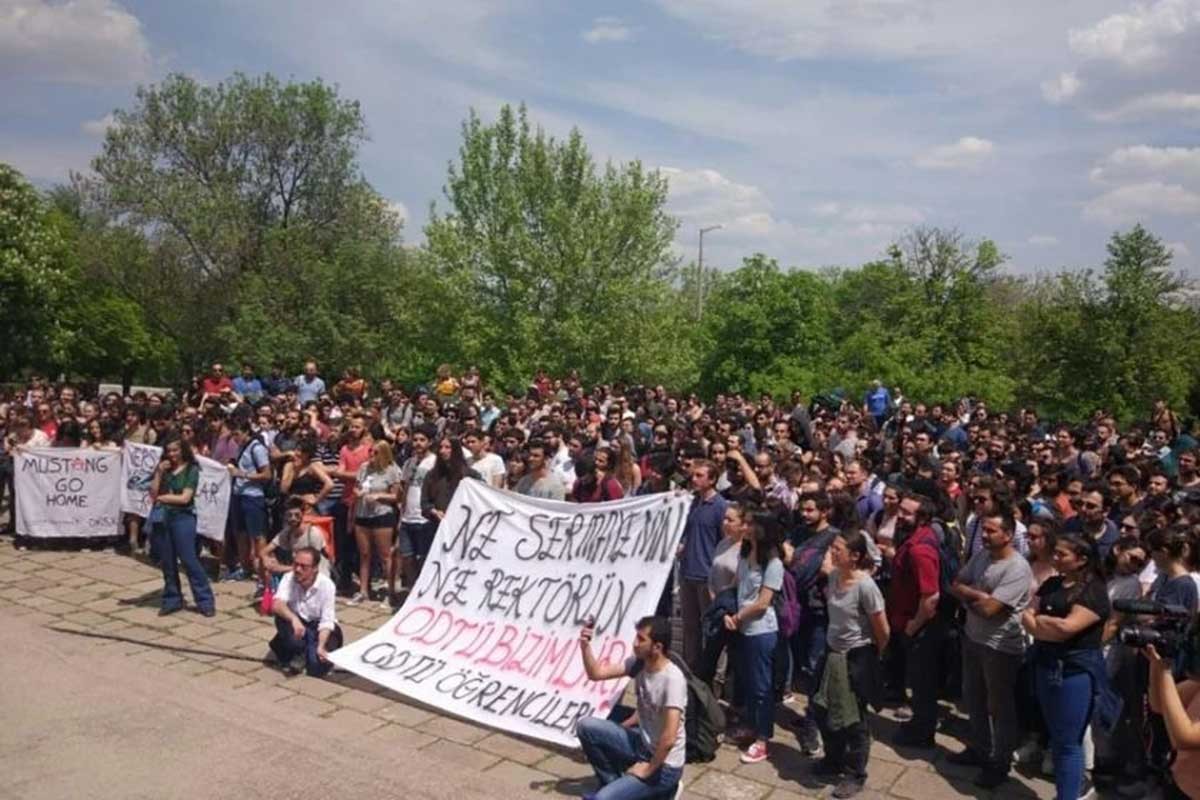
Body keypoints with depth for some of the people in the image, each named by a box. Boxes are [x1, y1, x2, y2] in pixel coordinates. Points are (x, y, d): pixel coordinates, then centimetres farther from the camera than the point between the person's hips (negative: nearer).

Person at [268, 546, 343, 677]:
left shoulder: (326, 585, -20)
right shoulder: (289, 578, -15)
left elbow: (326, 621, -21)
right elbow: (276, 605, -31)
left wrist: (321, 646, -36)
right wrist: (294, 618, -50)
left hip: (320, 628, -2)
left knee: (316, 668, -25)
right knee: (282, 617, -31)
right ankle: (298, 654, -7)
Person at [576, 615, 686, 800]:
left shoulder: (672, 679, -28)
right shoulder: (638, 663, -4)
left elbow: (669, 739, -30)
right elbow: (596, 673, 0)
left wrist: (649, 769, -17)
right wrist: (585, 645, -16)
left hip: (664, 765, -8)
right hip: (641, 744, 8)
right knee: (586, 726, -1)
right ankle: (613, 785, 14)